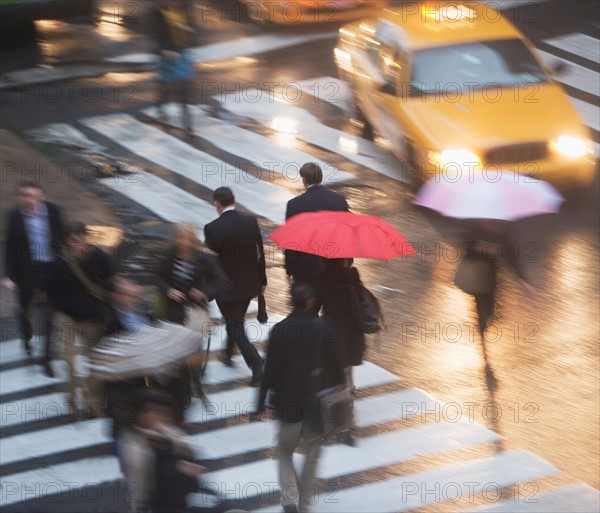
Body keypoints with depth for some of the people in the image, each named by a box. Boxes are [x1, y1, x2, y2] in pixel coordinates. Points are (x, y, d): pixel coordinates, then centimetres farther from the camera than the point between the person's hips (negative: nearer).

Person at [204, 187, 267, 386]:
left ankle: (257, 365, -9)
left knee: (235, 327, 4)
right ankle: (228, 354, 43)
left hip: (226, 286, -5)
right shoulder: (251, 222, -8)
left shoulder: (212, 228, -20)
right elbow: (260, 253, 0)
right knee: (236, 321, 25)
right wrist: (262, 280, 12)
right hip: (249, 284, 5)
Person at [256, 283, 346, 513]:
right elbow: (338, 365, -7)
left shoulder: (279, 330, -13)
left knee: (285, 451, 17)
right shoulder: (326, 328, -12)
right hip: (318, 404, 0)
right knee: (312, 456, 19)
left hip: (288, 404, 0)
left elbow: (270, 371, -10)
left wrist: (261, 403, -1)